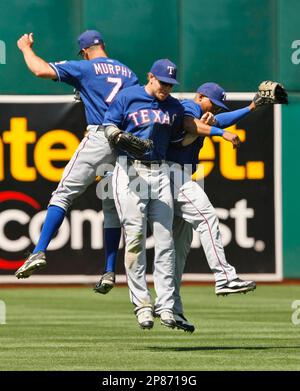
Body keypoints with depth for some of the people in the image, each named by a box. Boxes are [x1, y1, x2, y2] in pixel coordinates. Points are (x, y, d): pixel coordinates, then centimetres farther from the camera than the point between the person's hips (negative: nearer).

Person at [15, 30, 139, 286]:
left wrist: (26, 48, 12)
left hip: (99, 138, -5)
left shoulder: (85, 68, 4)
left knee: (65, 193, -4)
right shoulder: (127, 72, 20)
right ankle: (110, 272, 8)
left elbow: (42, 70, -5)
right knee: (112, 206, 12)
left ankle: (39, 252, -18)